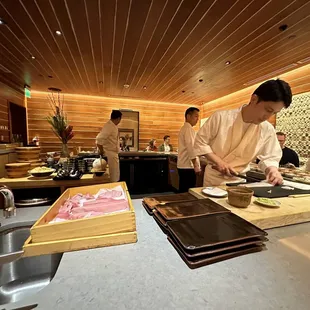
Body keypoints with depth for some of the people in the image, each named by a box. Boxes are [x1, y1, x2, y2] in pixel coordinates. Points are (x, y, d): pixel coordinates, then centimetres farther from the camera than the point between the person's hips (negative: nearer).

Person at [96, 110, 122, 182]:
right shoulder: (109, 126, -19)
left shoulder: (113, 126, 10)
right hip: (110, 155, -9)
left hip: (113, 154, 9)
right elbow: (99, 139, -27)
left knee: (115, 176, 17)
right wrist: (101, 151, -15)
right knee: (113, 177, 0)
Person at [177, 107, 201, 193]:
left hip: (183, 165, 10)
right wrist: (196, 165, -16)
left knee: (184, 191, 15)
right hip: (188, 166, -10)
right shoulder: (189, 129, -13)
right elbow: (191, 149, -20)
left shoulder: (183, 128, 18)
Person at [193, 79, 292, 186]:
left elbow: (269, 157, 3)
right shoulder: (221, 117, -17)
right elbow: (200, 141, -11)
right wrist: (218, 161, -20)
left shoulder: (268, 130, -6)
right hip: (214, 177, -3)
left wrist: (273, 170, -19)